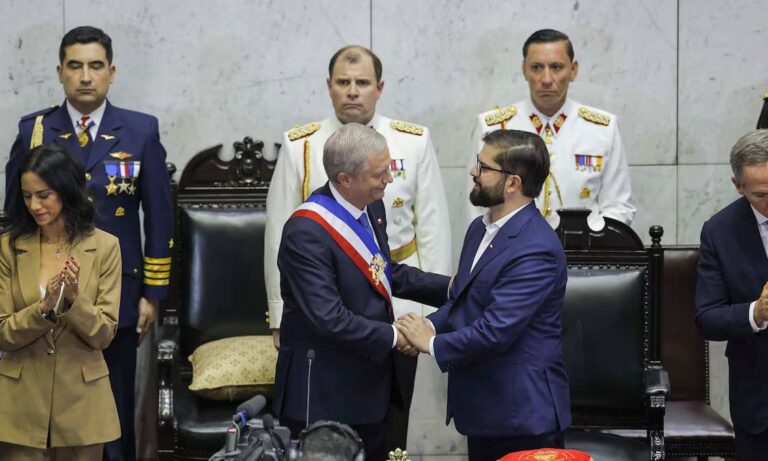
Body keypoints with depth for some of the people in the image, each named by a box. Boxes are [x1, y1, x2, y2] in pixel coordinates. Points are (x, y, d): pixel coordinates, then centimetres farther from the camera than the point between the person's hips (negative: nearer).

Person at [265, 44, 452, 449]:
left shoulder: (415, 143, -1)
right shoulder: (299, 146, -1)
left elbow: (433, 229, 1)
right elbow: (279, 235, 1)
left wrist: (434, 307, -1)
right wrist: (281, 316, 0)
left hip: (396, 310, 0)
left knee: (389, 433, 10)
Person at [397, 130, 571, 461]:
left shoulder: (536, 249, -22)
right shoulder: (480, 229, 9)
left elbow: (495, 330, -25)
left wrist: (433, 344, -12)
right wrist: (431, 325, -3)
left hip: (523, 412, -9)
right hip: (483, 408, 9)